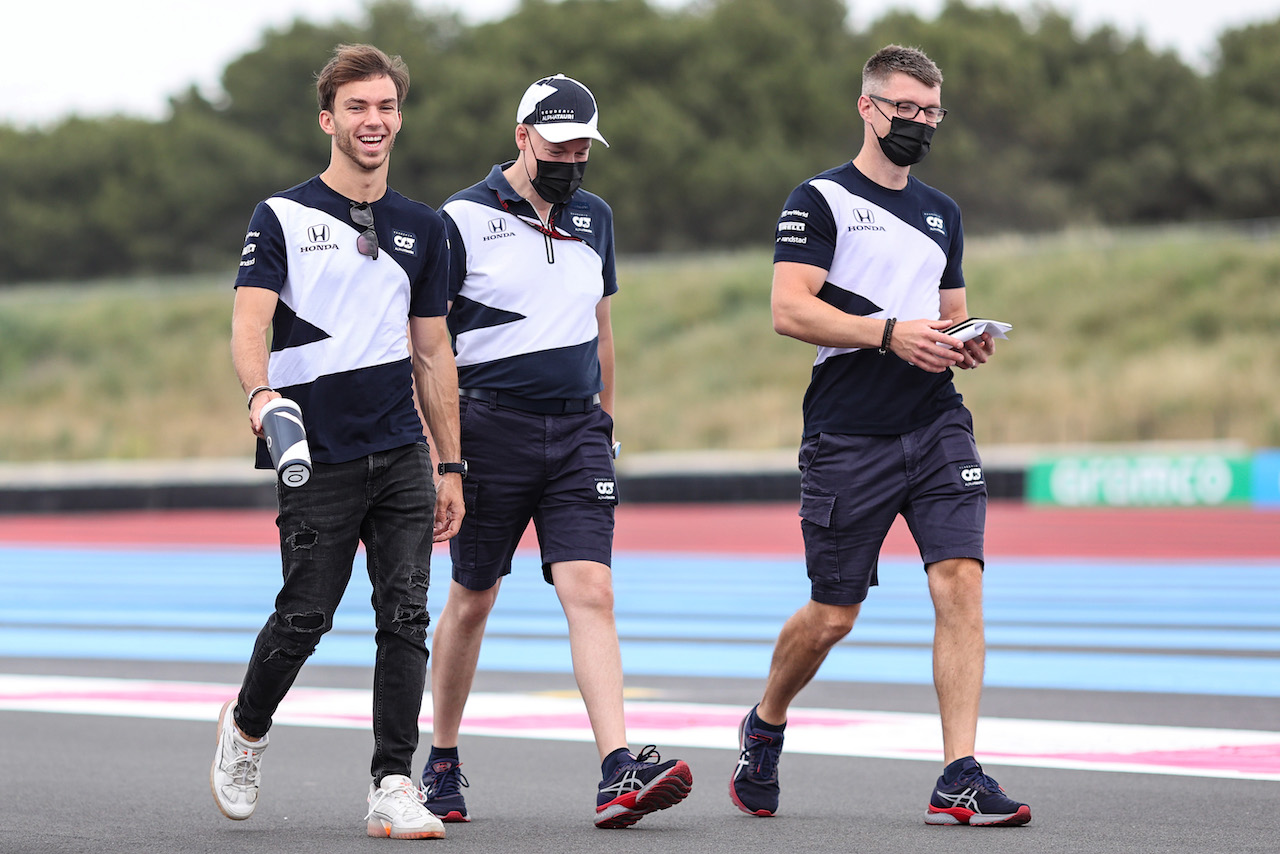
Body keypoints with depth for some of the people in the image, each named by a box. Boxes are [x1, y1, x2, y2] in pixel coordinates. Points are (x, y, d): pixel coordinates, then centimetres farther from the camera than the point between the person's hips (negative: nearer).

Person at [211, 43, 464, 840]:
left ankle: (395, 788, -1)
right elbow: (250, 323, -11)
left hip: (402, 453, 3)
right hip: (317, 458, -3)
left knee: (406, 617, -5)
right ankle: (246, 729, 27)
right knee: (305, 616, -1)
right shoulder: (282, 217, 1)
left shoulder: (423, 228, 13)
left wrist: (451, 466, 14)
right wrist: (261, 393, -32)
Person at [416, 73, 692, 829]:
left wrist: (606, 419, 21)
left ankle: (618, 771, -20)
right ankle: (443, 762, 24)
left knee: (591, 590, -11)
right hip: (492, 427, -3)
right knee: (473, 598, 7)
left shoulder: (593, 218, 13)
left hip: (577, 433, 3)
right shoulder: (464, 220, -4)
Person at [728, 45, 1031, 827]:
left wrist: (967, 343, 4)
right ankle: (765, 728, 32)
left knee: (961, 580, -13)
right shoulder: (820, 201, 0)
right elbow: (790, 309, -11)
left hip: (937, 424, 4)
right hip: (848, 437, -4)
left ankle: (961, 779, -14)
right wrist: (889, 332, -22)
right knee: (833, 614, 3)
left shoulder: (942, 213, 20)